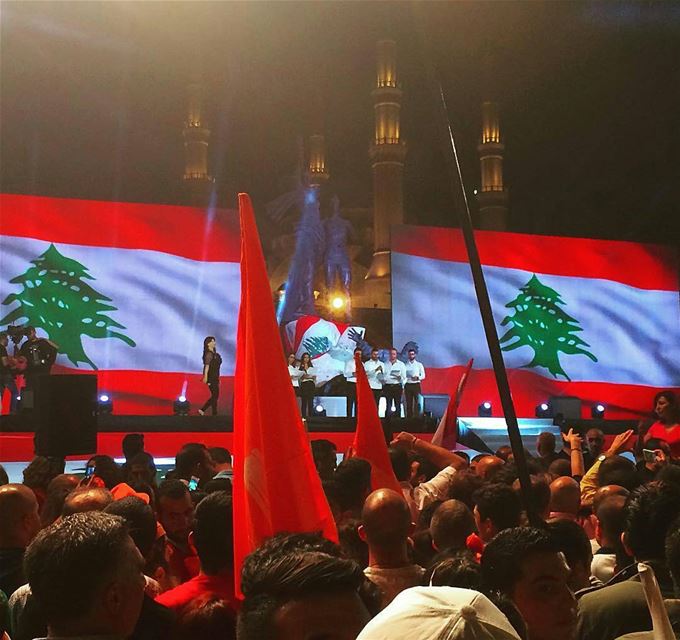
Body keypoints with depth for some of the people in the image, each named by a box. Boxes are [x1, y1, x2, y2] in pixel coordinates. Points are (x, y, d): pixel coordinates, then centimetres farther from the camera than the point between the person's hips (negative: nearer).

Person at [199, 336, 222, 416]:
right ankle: (214, 414, 3)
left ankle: (202, 410, 14)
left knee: (215, 396, 10)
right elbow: (207, 365, -20)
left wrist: (218, 379, 20)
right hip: (210, 378, -9)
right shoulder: (209, 354, -12)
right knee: (215, 395, -4)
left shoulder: (214, 354, 14)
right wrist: (205, 376, -27)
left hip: (215, 378, 9)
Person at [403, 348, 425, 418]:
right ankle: (409, 418, 7)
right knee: (409, 404, 3)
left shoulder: (419, 364, 8)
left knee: (417, 403, -8)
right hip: (407, 385, 1)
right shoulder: (405, 365, 8)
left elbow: (423, 375, 5)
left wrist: (418, 377, -17)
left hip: (416, 385, -1)